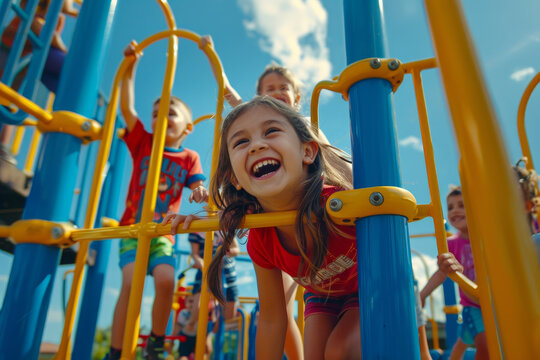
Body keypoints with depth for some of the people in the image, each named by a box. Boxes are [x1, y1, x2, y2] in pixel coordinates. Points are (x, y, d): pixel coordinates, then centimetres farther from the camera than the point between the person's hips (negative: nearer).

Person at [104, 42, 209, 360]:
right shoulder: (143, 143, 8)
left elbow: (199, 187, -5)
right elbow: (126, 107, 0)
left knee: (166, 280, -21)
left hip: (164, 233, 0)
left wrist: (201, 192, -29)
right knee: (131, 282, -20)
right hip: (133, 227, 0)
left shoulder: (190, 157, 7)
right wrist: (130, 66, -4)